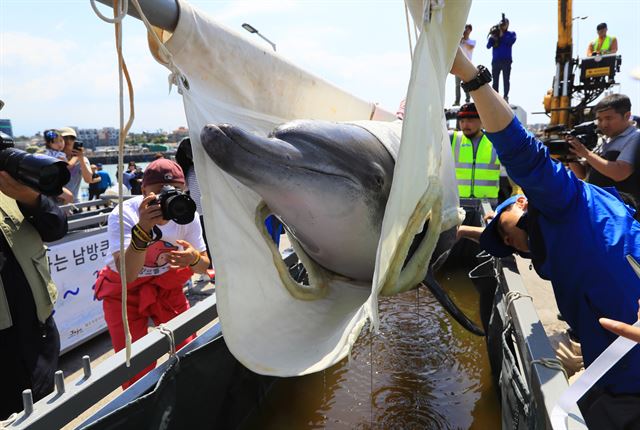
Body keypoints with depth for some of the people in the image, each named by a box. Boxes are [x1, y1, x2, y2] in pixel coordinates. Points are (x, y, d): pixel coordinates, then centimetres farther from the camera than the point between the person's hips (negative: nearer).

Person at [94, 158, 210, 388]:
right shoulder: (123, 215, -27)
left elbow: (204, 266, -11)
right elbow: (128, 275, -39)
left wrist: (194, 259, -36)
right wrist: (143, 228, -53)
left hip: (166, 285, 3)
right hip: (124, 290, -2)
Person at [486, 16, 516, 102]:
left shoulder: (511, 34, 11)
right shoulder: (494, 34, 15)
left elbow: (511, 41, -10)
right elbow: (488, 46, 5)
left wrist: (502, 36, -14)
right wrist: (492, 38, -12)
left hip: (506, 61, -2)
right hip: (495, 61, 2)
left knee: (506, 80, -3)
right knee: (495, 80, 0)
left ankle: (505, 97, -3)